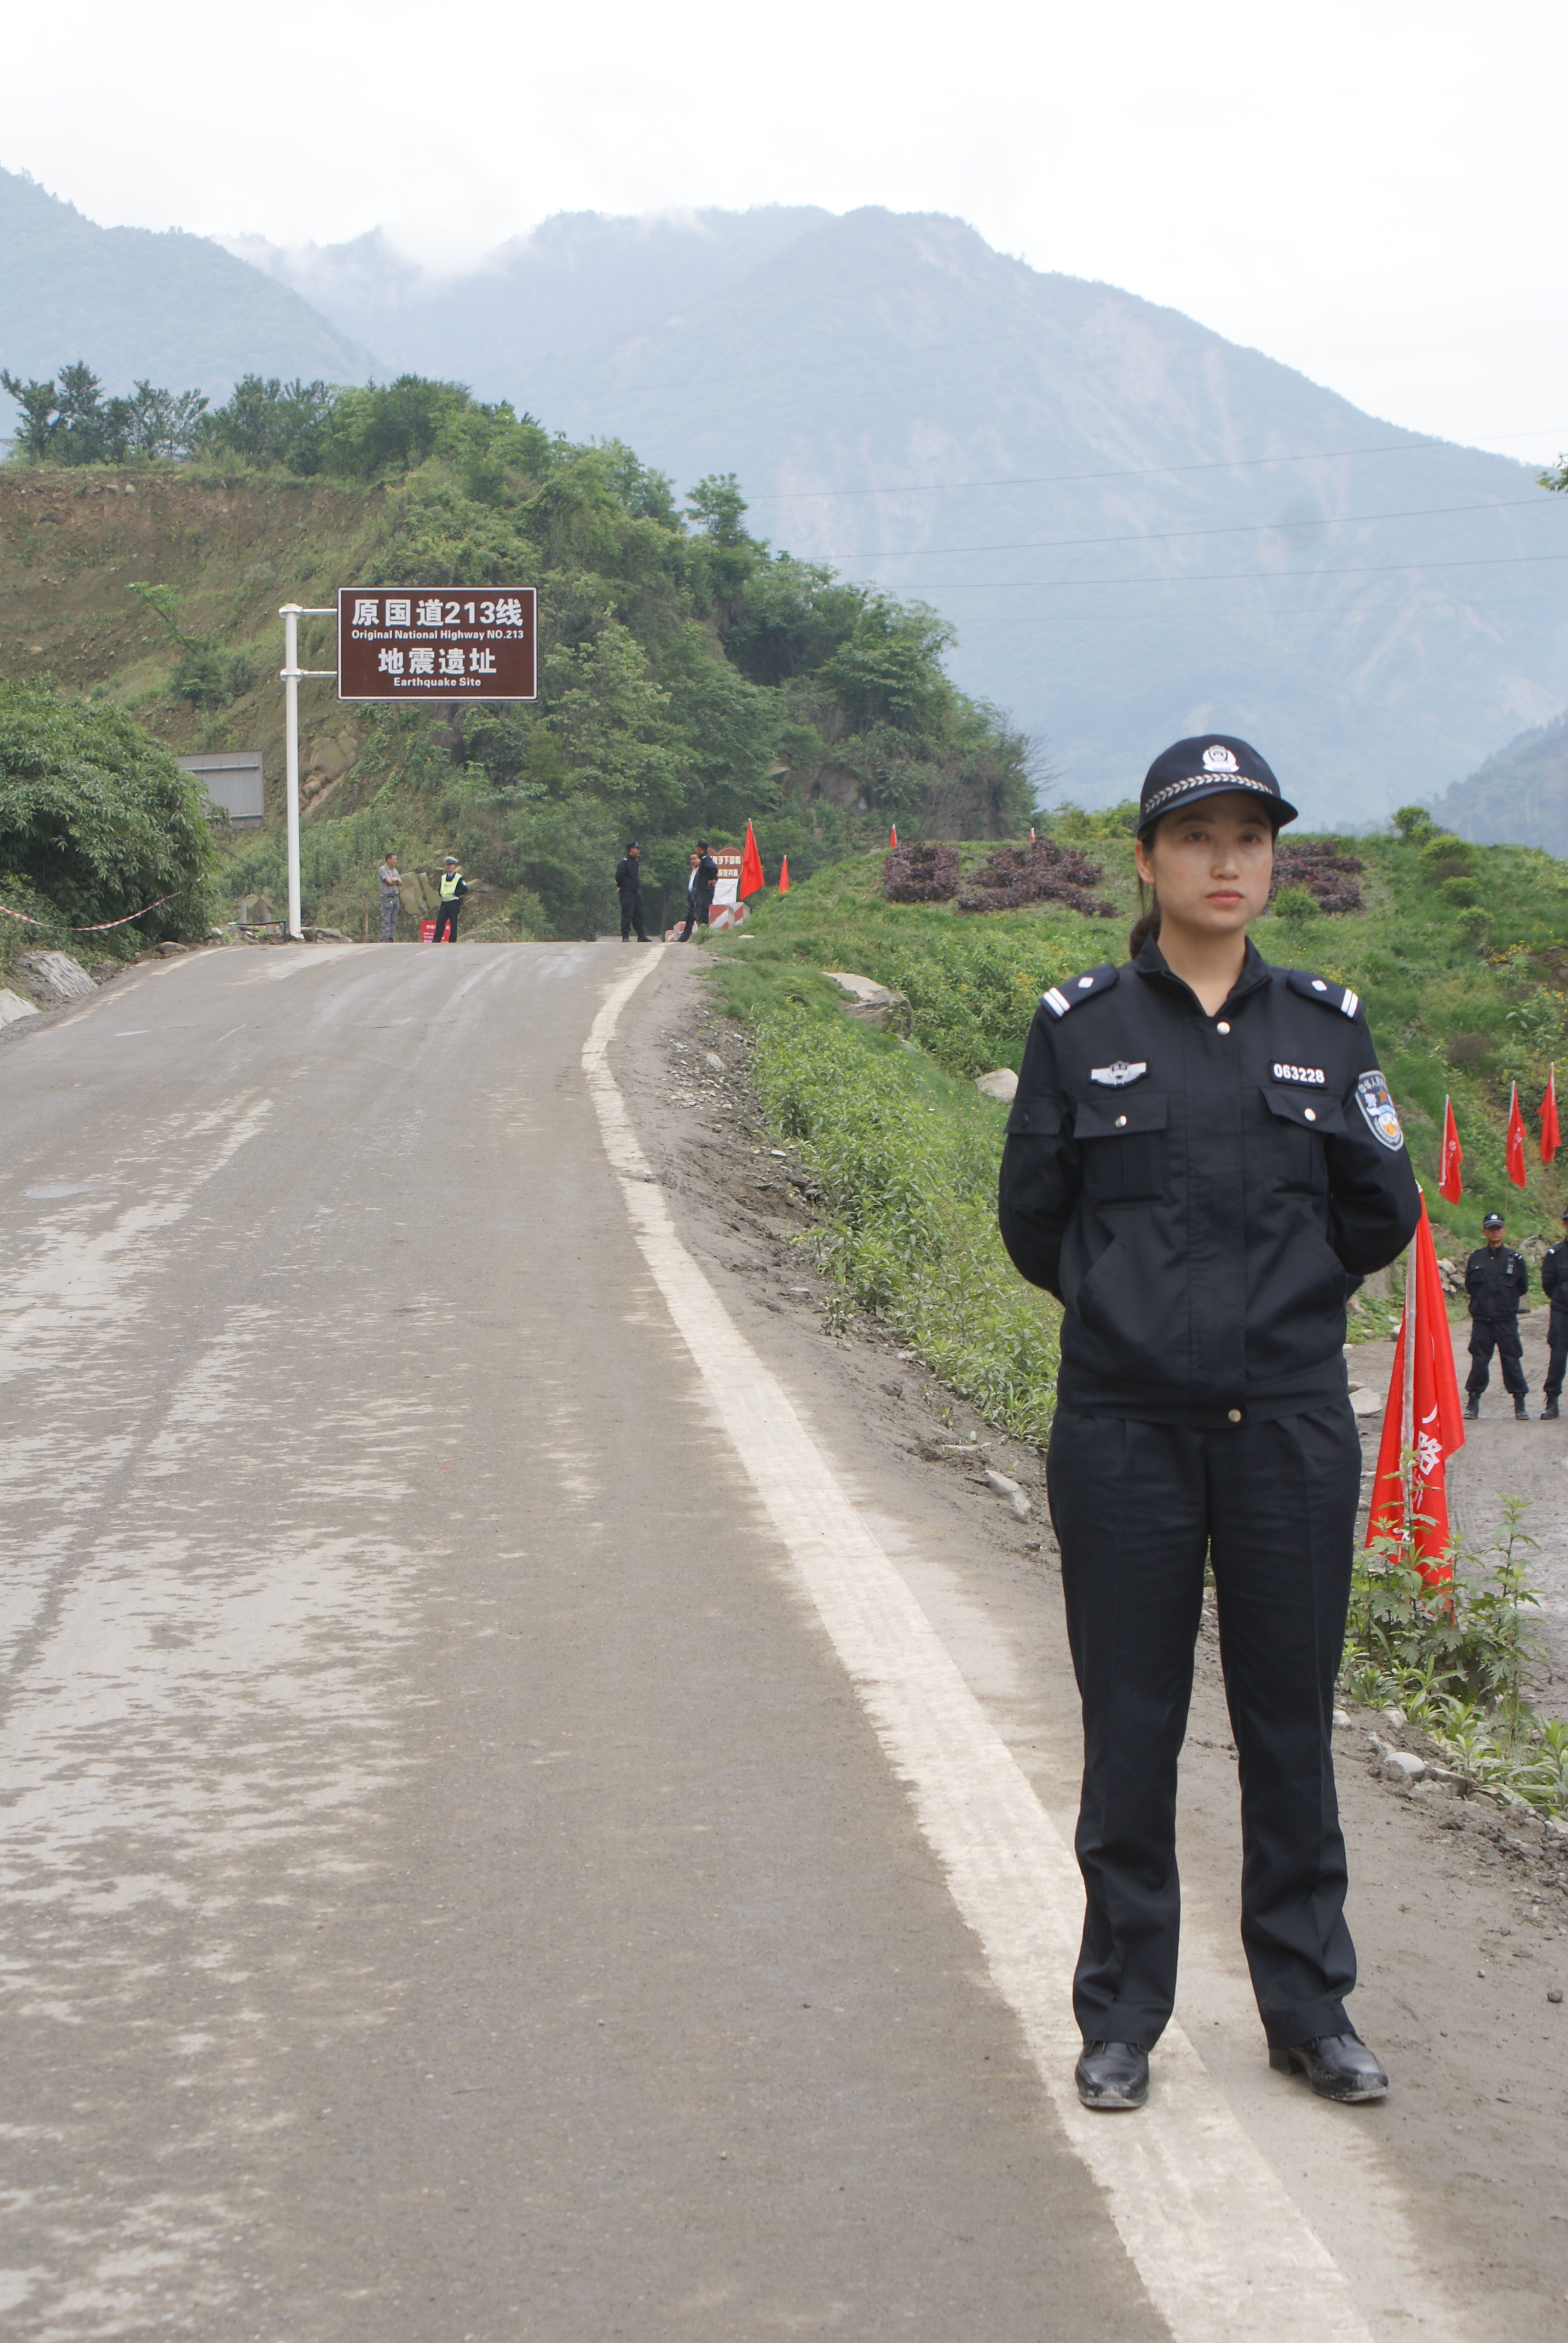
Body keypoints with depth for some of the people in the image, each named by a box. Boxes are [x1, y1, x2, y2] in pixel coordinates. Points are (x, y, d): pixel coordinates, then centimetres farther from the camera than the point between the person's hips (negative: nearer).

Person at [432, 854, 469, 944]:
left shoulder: (459, 878, -2)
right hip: (444, 902, 5)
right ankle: (436, 940, -3)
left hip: (454, 902, -5)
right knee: (440, 921, -2)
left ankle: (452, 941, 3)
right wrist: (442, 894, 7)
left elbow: (465, 889, -11)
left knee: (453, 923, -1)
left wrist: (455, 894, -13)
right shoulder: (443, 877, 17)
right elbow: (440, 889, 26)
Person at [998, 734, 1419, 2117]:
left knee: (1291, 1722, 8)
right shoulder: (1081, 1027, 1)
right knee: (1131, 1730, 5)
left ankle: (1310, 2005, 21)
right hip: (1125, 1431, -1)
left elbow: (1384, 1218, 8)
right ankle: (1123, 2017, 17)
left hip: (1292, 1428, 1)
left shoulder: (1326, 1027, 6)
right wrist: (1134, 1302, 11)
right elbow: (1032, 1220, 7)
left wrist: (1279, 1296, 9)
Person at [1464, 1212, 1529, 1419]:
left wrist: (1508, 1300, 10)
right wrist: (1481, 1301, 10)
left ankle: (1520, 1403, 7)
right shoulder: (1475, 1258, 5)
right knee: (1479, 1361, 2)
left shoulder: (1514, 1259, 2)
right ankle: (1473, 1402, 9)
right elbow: (1469, 1285, 15)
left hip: (1507, 1320, -1)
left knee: (1511, 1361, 0)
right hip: (1481, 1320, 1)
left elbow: (1523, 1287, 12)